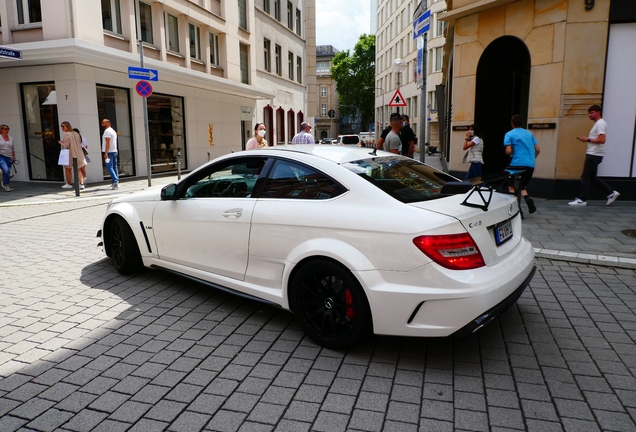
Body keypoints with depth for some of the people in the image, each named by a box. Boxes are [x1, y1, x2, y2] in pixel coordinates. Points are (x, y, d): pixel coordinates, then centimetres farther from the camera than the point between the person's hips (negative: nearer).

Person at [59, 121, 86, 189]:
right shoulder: (76, 134, 6)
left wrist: (61, 143, 1)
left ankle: (68, 184, 17)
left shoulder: (67, 135, -15)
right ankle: (81, 184, -1)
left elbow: (66, 146, -17)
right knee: (78, 169, 7)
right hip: (78, 154, 6)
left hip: (70, 155, -6)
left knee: (68, 169, 10)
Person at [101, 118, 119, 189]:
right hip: (115, 151, 9)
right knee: (114, 167, 8)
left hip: (109, 152, -9)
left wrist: (106, 153, -20)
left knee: (109, 167, -9)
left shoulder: (107, 131, -11)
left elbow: (108, 143, -19)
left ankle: (115, 181, -17)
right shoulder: (113, 131, 18)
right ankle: (116, 183, 9)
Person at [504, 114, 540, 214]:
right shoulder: (529, 133, 14)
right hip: (530, 165, 5)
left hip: (517, 164, -4)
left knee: (512, 186, 12)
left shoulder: (509, 134, -1)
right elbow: (538, 150, 12)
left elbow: (508, 151, -12)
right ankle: (528, 199, -12)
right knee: (522, 186, 18)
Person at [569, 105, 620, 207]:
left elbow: (602, 140, -22)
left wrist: (588, 140, -16)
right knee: (592, 177, 14)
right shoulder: (597, 123, 18)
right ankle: (611, 193, 18)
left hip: (594, 155, -10)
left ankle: (582, 199, 0)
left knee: (585, 177, -5)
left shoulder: (600, 123, -13)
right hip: (593, 154, 10)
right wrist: (587, 139, 9)